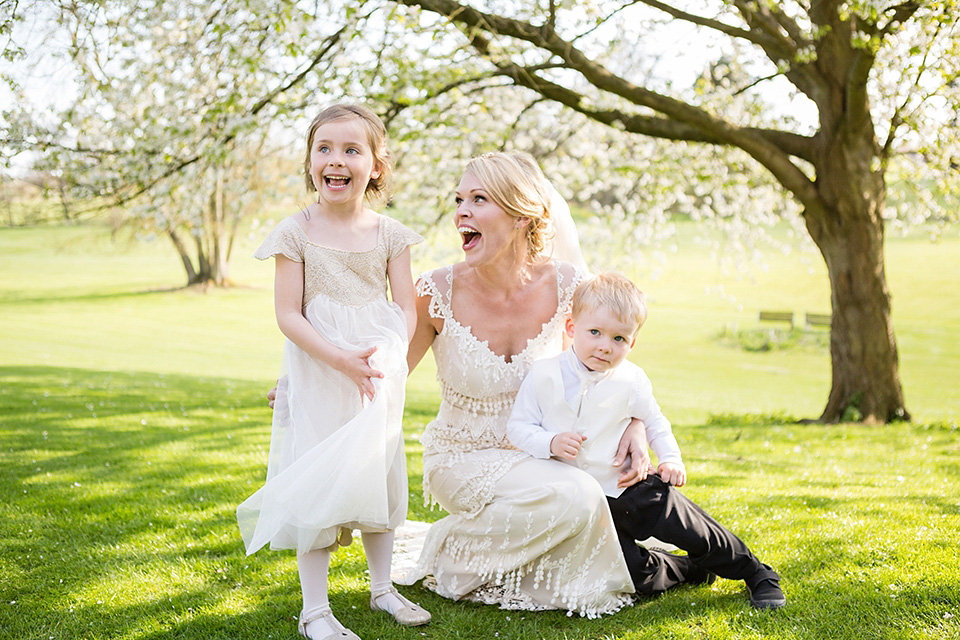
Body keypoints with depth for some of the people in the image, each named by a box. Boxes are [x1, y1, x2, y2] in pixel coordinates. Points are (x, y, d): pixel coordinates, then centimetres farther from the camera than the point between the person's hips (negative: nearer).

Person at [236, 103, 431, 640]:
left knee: (380, 479, 14)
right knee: (318, 491, 0)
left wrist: (387, 356, -17)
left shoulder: (389, 233, 1)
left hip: (381, 377, 3)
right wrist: (341, 360, -20)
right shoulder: (297, 233, -6)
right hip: (318, 378, -3)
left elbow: (407, 309, 1)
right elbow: (288, 315, -9)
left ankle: (383, 587, 32)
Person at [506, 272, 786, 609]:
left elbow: (654, 422, 11)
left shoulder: (631, 381, -6)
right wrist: (550, 443, -24)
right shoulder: (543, 375, -10)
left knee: (691, 531, -10)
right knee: (639, 577, -8)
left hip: (633, 489, 1)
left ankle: (757, 574, 16)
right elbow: (518, 426, -6)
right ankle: (690, 569, 22)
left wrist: (671, 458, -4)